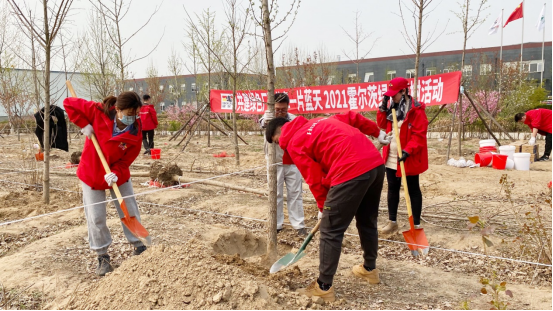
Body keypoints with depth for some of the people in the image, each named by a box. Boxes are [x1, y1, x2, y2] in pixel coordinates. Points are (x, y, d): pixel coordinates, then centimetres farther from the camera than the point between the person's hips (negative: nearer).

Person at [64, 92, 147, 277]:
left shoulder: (135, 132, -20)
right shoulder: (98, 112, -22)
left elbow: (127, 159, -15)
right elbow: (69, 104, -14)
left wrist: (116, 173, -33)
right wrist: (84, 124, -23)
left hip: (119, 176, 1)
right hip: (91, 174, -1)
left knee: (131, 213, 6)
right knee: (96, 218, 2)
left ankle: (139, 248, 25)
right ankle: (102, 256, 19)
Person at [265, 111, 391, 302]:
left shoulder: (294, 143, 4)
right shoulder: (317, 123, 25)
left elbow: (315, 179, 2)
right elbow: (351, 117, 24)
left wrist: (323, 208, 15)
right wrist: (376, 132, 34)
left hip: (352, 171, -9)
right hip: (376, 162, 9)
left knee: (330, 230, 3)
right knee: (367, 221, 25)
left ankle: (324, 287, 12)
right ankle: (370, 269, 43)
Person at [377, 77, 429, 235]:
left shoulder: (416, 110, -15)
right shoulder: (392, 108, 9)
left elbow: (419, 134, -18)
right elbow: (382, 125, 9)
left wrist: (407, 151, -27)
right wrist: (383, 108, -3)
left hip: (409, 158, -7)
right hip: (391, 158, 7)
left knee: (413, 190, 5)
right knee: (392, 189, 14)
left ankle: (416, 225, 15)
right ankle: (392, 222, 27)